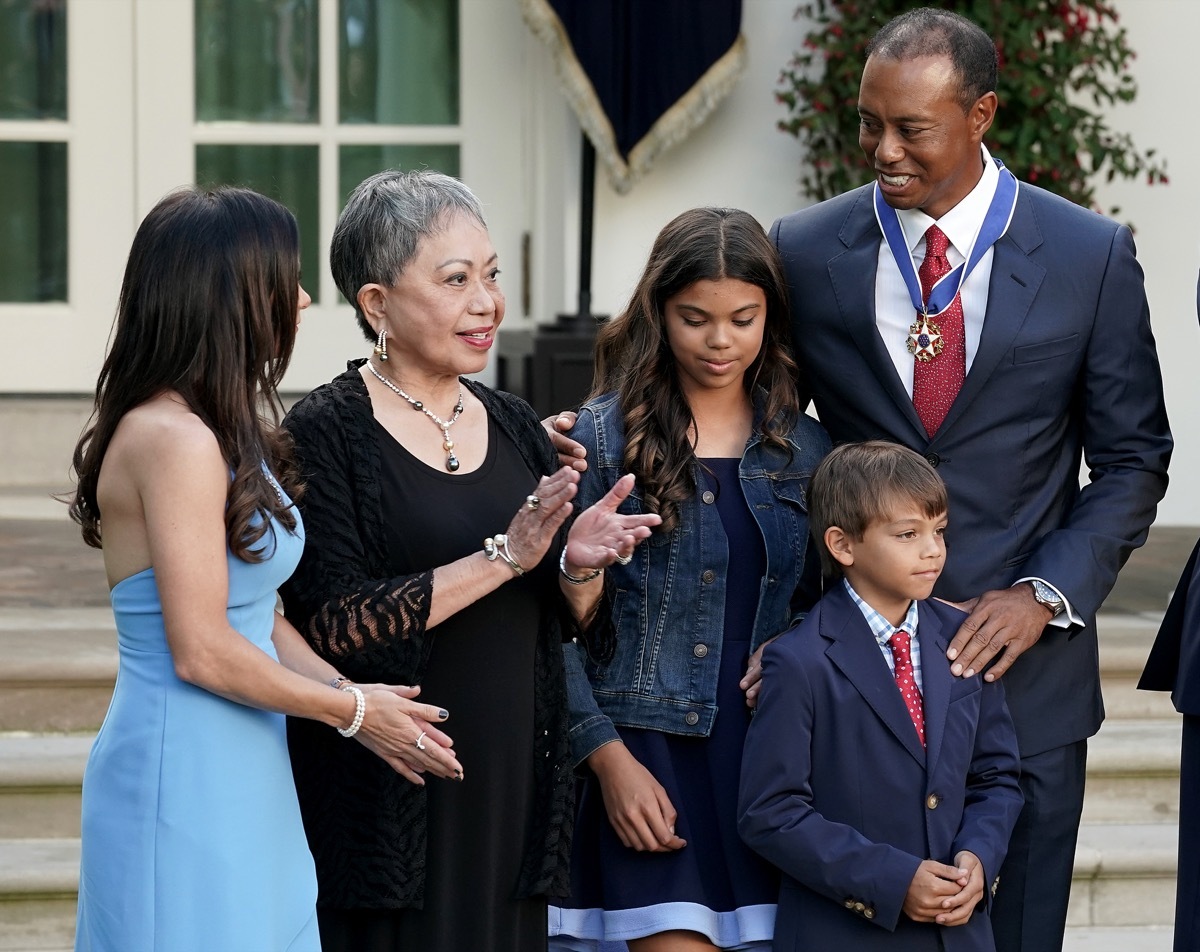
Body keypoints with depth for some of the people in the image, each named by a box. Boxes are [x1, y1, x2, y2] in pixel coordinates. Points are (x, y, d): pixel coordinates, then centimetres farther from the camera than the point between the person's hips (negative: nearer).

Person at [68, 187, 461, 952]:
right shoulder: (175, 440, -17)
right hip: (184, 778, -10)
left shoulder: (225, 435, 14)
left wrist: (346, 693, -2)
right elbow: (202, 651, -19)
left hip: (243, 776, 10)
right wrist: (352, 709, -7)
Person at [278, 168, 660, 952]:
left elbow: (576, 622, 13)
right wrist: (502, 557, -21)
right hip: (385, 804, -6)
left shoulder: (515, 427, 10)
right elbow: (334, 623, -18)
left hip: (510, 792, 6)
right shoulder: (326, 433, -8)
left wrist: (579, 568, -10)